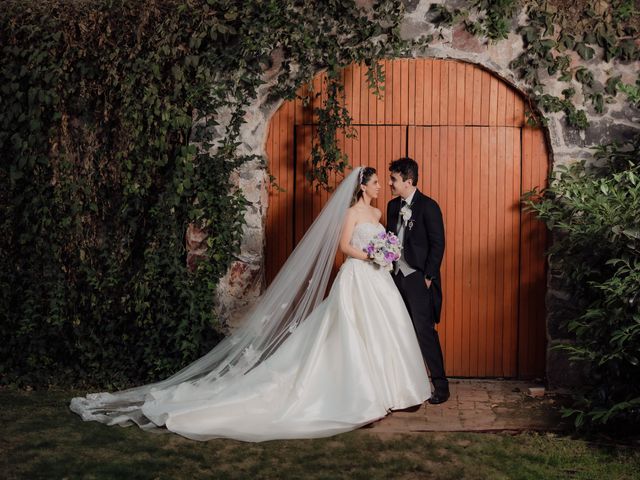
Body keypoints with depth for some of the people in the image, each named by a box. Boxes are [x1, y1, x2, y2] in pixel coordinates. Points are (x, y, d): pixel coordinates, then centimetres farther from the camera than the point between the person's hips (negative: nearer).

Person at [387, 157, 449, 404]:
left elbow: (438, 244, -11)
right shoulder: (393, 205, 11)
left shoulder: (428, 206, -10)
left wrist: (428, 277, -13)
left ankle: (440, 386, 3)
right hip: (396, 276, 7)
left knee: (425, 331, -6)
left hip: (418, 279, -7)